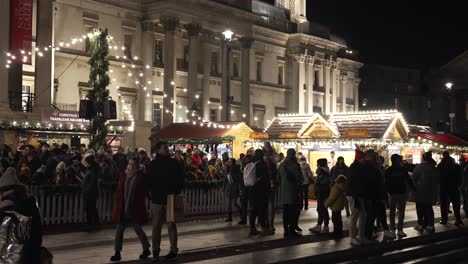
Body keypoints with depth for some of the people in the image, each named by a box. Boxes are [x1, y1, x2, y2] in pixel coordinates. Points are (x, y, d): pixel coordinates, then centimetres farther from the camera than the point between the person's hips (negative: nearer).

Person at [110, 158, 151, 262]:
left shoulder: (141, 176, -3)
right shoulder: (123, 175, 8)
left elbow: (144, 192, 0)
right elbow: (119, 190, 11)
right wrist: (117, 204, 3)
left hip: (135, 208, -4)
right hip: (123, 208, 4)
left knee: (137, 228, 2)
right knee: (119, 229, 1)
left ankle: (146, 249, 21)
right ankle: (117, 252, 7)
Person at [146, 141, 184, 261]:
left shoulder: (173, 163, 3)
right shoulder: (153, 164, 5)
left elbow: (180, 179, 4)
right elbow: (147, 180, 9)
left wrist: (175, 191, -6)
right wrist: (153, 190, -5)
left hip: (170, 198, -1)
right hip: (157, 198, 1)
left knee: (171, 224, 0)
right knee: (156, 226, 3)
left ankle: (174, 250, 6)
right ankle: (155, 250, 11)